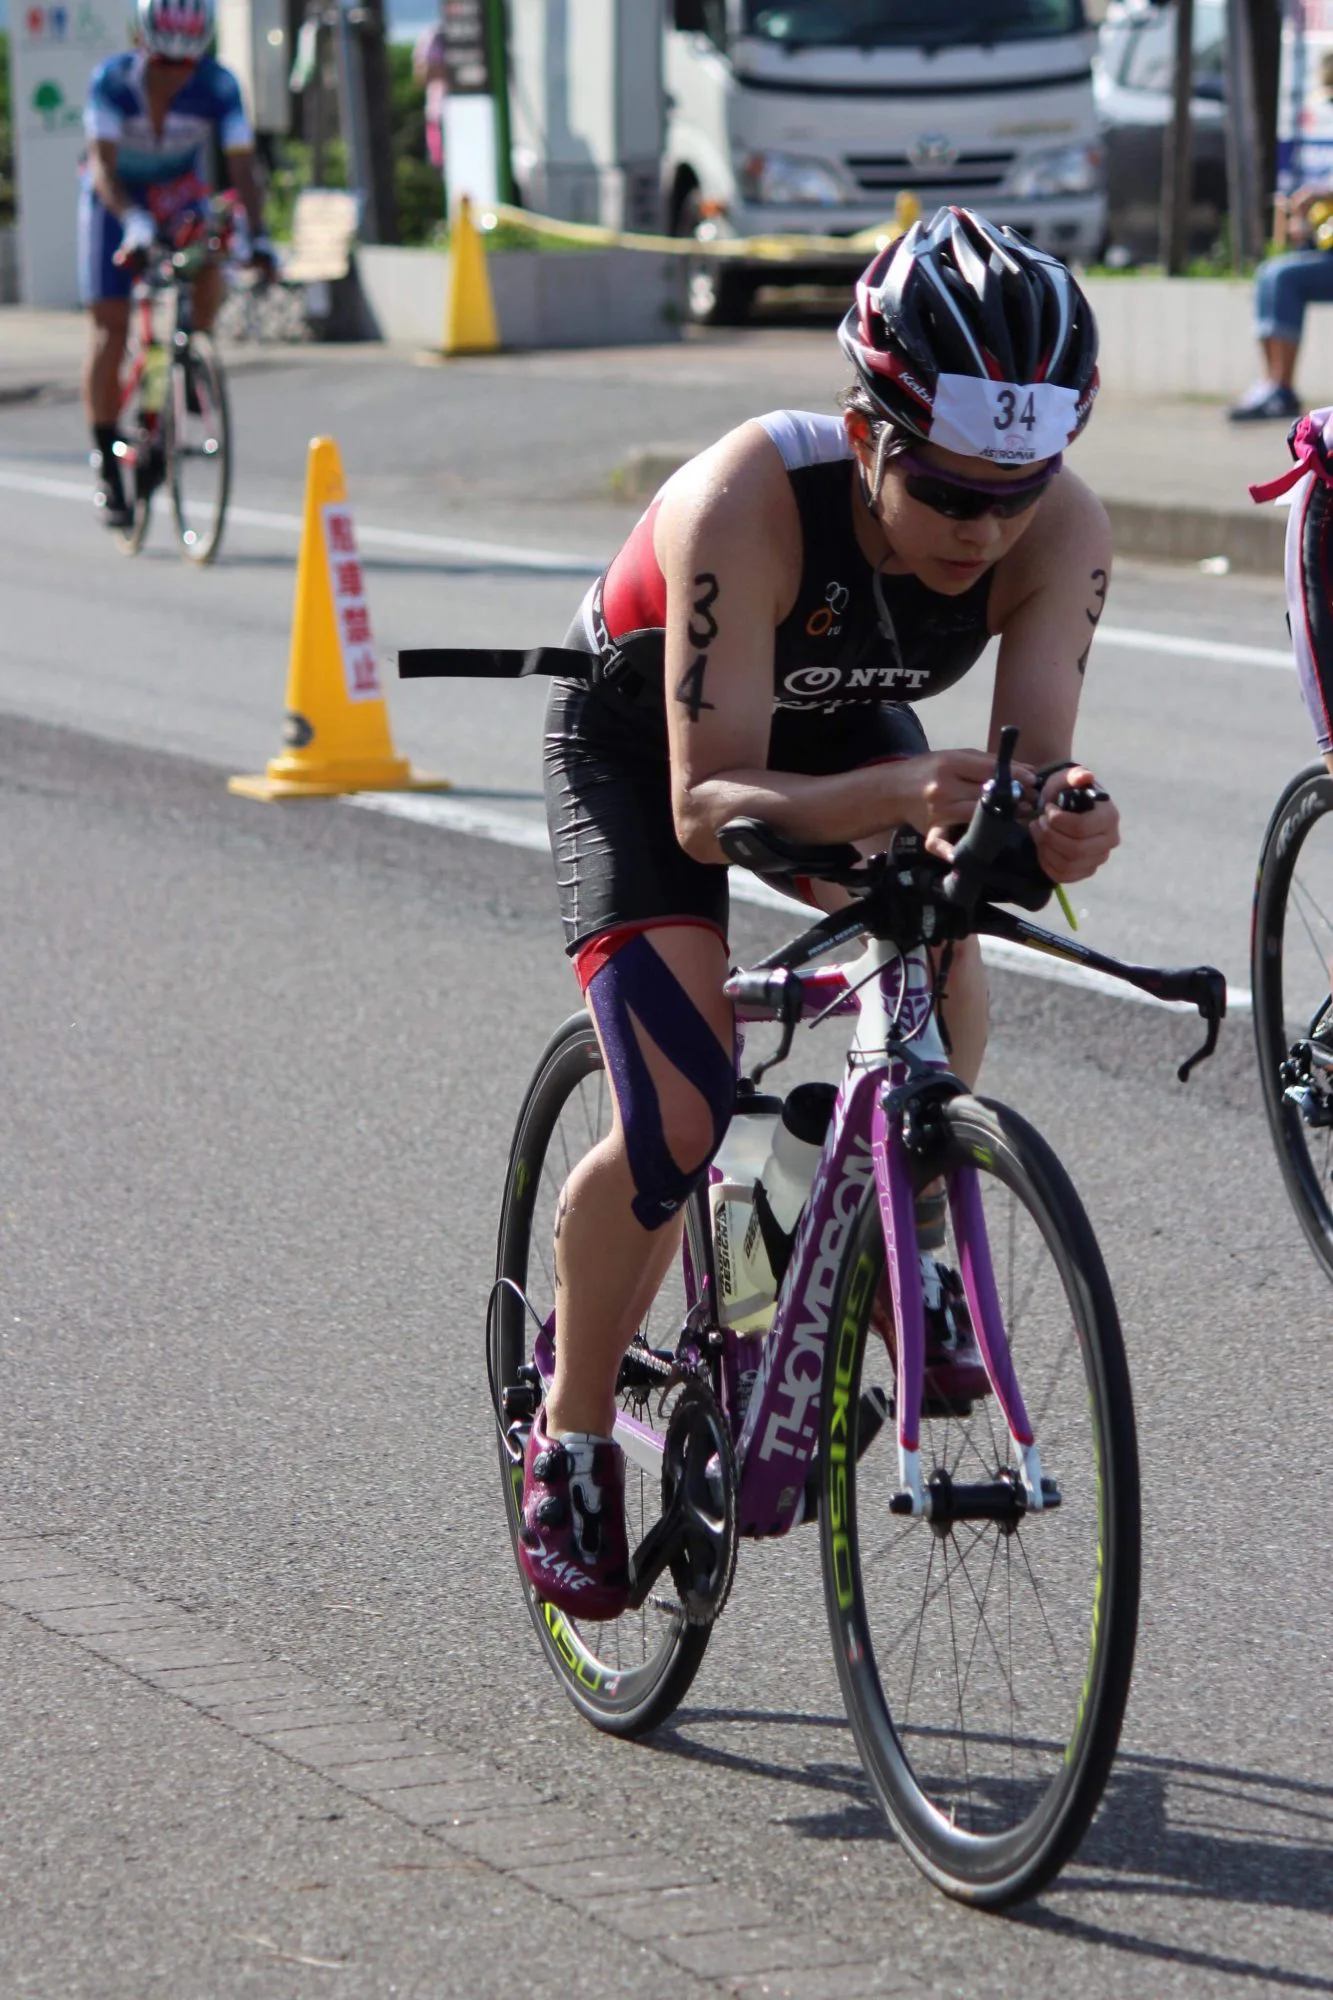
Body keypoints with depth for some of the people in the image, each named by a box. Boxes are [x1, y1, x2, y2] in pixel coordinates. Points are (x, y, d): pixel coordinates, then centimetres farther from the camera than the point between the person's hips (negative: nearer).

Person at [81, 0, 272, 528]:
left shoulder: (218, 86, -23)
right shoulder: (112, 80, -27)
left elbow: (241, 166, -26)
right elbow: (103, 167, -33)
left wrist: (257, 235, -40)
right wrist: (132, 221, -50)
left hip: (179, 193, 2)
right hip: (116, 200, -2)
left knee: (207, 272, -28)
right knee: (109, 331, -9)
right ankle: (106, 464, 1)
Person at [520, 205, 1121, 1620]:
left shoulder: (1062, 530, -29)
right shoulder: (748, 504, -40)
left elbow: (1028, 763, -32)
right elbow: (707, 803, -42)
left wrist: (1056, 816, -56)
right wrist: (898, 793, -60)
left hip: (841, 724, 4)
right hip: (642, 741, -4)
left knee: (943, 951, -25)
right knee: (675, 1128, -18)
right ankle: (571, 1441, 4)